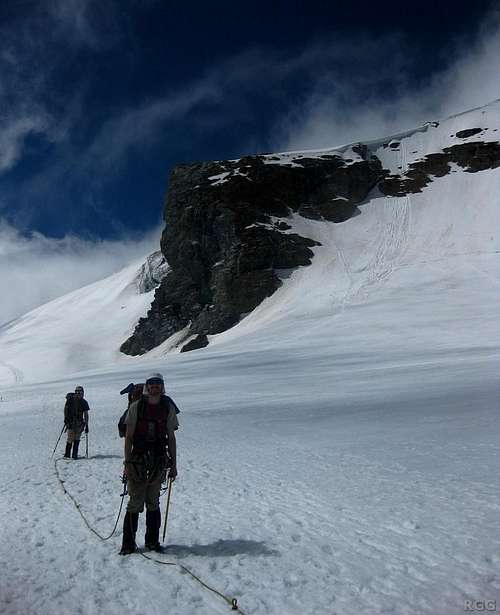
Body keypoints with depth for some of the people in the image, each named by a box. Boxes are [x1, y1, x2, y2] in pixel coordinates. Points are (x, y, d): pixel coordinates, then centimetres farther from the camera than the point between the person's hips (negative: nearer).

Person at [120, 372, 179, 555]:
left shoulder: (168, 408, 4)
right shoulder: (136, 406, -2)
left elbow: (171, 438, 8)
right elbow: (128, 437, -1)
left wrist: (173, 464, 6)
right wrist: (127, 463, -7)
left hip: (159, 461, 2)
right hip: (138, 460, -2)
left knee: (153, 503, 11)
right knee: (135, 503, 0)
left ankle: (152, 541, 23)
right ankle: (128, 543, 13)